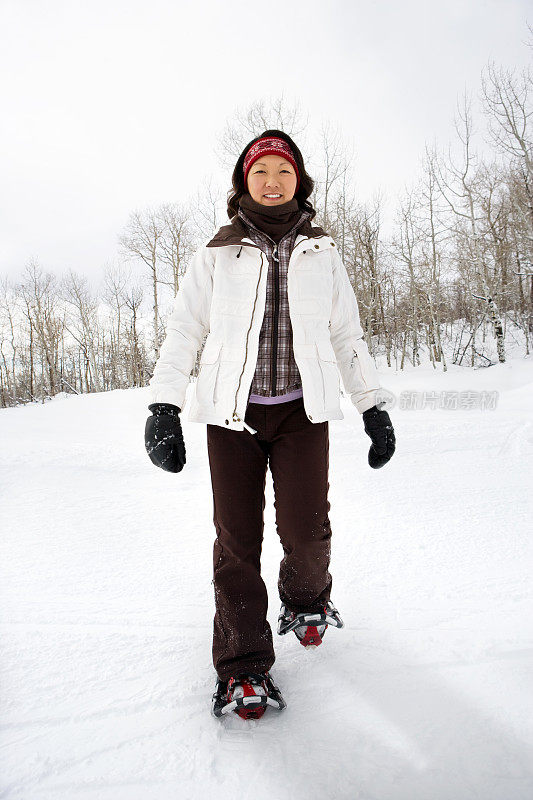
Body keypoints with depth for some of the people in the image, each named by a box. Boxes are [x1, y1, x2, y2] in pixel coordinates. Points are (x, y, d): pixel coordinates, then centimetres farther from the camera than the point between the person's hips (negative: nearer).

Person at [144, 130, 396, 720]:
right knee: (236, 539, -3)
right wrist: (164, 408, -5)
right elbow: (184, 330, 5)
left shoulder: (321, 254, 12)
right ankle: (243, 665, 13)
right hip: (232, 411, 0)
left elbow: (347, 335, 15)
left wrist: (373, 407, 11)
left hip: (302, 410, 1)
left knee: (306, 530, -6)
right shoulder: (216, 255, 7)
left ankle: (307, 600, 29)